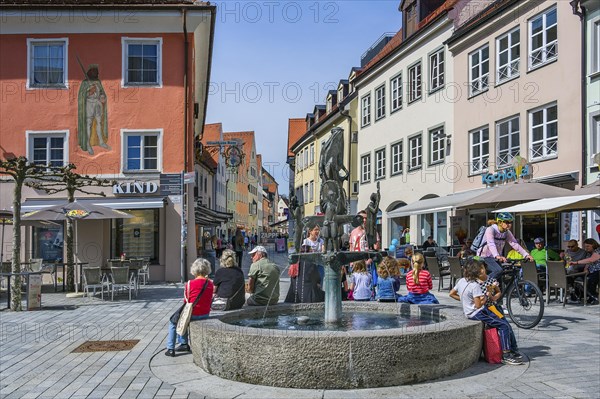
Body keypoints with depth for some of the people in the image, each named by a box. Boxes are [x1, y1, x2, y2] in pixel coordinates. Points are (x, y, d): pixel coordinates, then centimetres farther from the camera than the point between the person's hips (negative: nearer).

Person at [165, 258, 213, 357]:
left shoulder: (190, 284, -16)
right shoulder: (210, 284, -2)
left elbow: (186, 301, -7)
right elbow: (210, 300, 7)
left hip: (193, 315, -6)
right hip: (205, 315, 6)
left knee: (173, 322, 22)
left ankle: (170, 349, 21)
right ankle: (184, 344, 38)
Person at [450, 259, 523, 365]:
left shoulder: (461, 281, 6)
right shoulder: (475, 285, -20)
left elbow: (452, 294, 16)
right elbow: (478, 305, -20)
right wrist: (487, 295, -6)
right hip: (478, 314, -10)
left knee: (504, 322, 11)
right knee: (504, 326, -11)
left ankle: (513, 350, 12)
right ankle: (506, 355, -9)